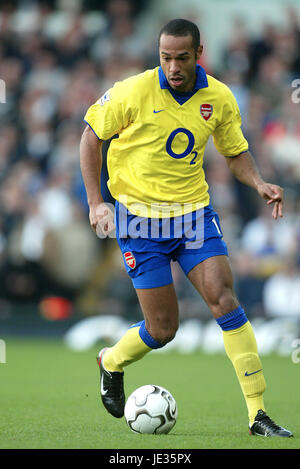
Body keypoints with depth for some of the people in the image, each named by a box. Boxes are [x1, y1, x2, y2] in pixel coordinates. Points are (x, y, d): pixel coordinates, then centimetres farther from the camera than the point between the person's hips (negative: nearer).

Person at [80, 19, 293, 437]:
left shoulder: (219, 98, -3)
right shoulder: (134, 92, -13)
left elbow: (236, 153, 12)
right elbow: (92, 134, 0)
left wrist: (259, 184, -8)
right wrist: (95, 202, -5)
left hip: (195, 214, 3)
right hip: (141, 217, -3)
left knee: (224, 299, -14)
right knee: (162, 329, -3)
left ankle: (258, 414, -10)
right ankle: (112, 362, 33)